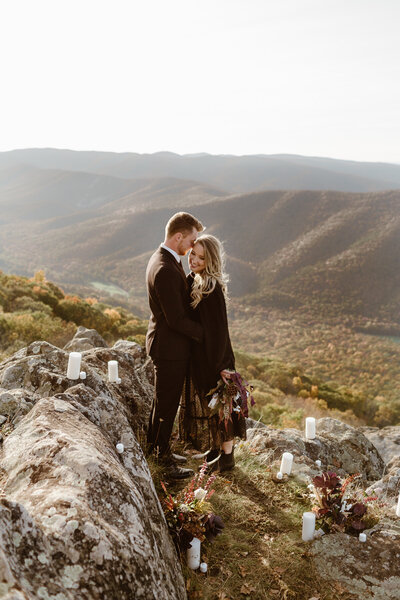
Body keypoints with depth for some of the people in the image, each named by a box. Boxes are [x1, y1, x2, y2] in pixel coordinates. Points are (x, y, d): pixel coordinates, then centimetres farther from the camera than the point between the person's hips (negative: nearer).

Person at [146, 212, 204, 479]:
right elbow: (176, 319, -24)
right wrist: (207, 334, -15)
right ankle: (163, 460, 20)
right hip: (170, 347, -10)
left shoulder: (164, 259, 7)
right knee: (167, 404, 4)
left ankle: (156, 447, 40)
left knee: (163, 399, 23)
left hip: (168, 343, 10)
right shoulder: (166, 270, -27)